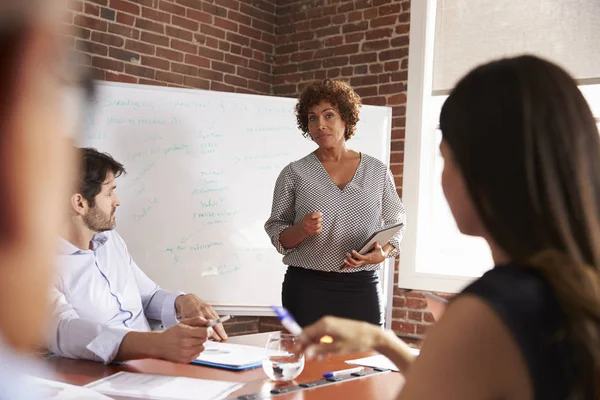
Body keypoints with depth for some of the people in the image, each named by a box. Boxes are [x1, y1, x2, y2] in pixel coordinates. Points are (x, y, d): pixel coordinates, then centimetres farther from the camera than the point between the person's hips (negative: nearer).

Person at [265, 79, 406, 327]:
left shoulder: (378, 172, 5)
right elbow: (276, 234, 3)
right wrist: (301, 230, -17)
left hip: (362, 288, 1)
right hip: (307, 288, -1)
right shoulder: (294, 173, 1)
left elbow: (396, 224, 11)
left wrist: (383, 252, -8)